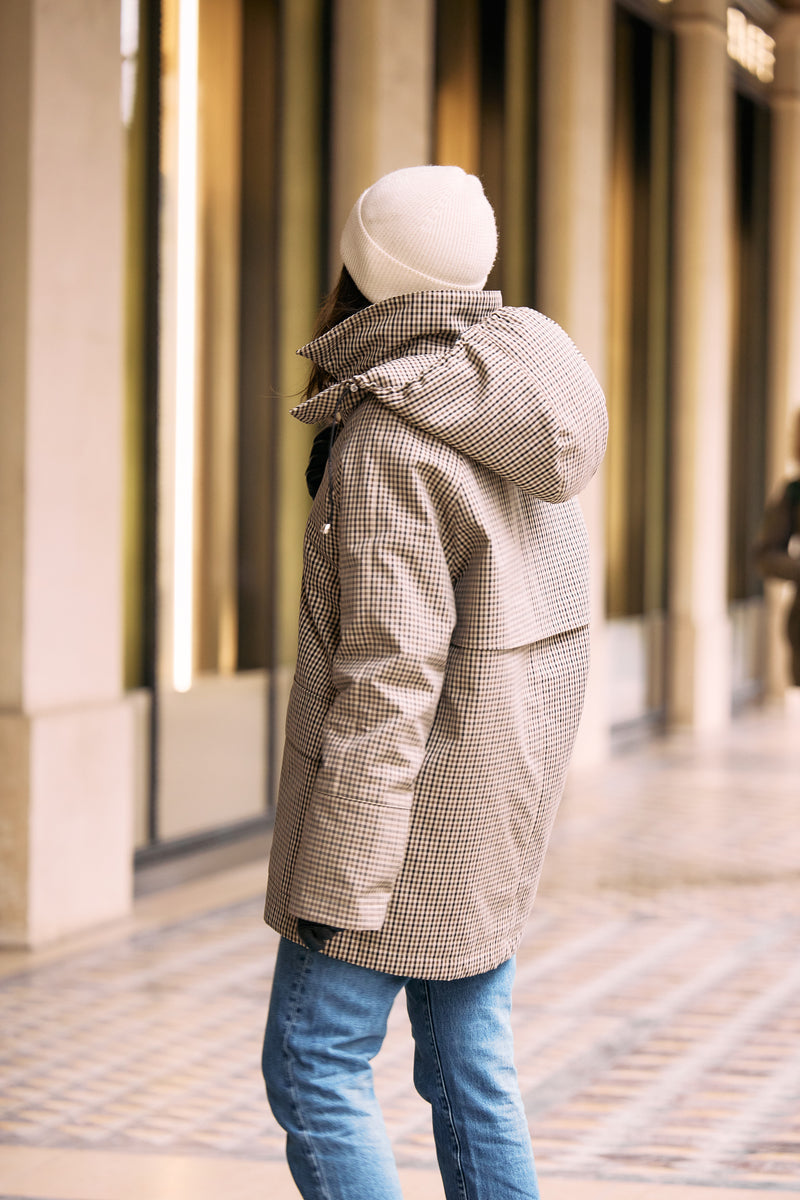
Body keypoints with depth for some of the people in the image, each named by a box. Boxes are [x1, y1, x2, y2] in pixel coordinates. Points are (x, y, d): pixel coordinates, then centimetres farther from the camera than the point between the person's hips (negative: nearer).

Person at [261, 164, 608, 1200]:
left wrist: (337, 878, -20)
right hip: (500, 797, 9)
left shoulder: (388, 441, -20)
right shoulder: (500, 402, 7)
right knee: (469, 1062, 12)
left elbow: (391, 673, -23)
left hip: (411, 793, -9)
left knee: (312, 1067, -2)